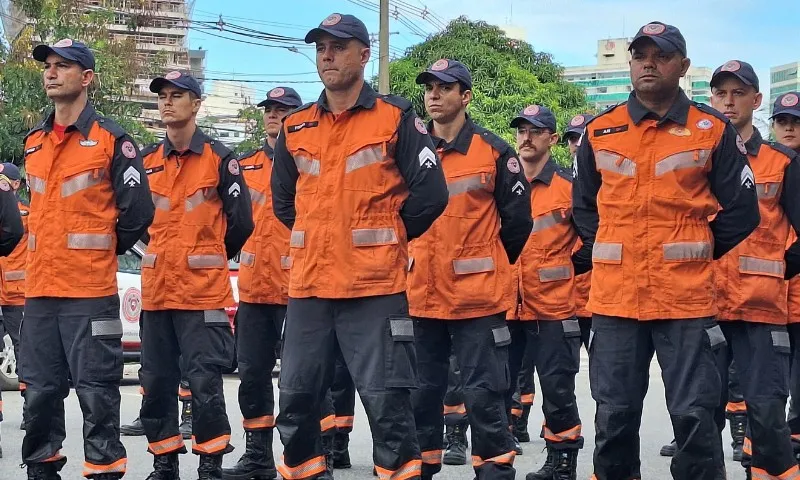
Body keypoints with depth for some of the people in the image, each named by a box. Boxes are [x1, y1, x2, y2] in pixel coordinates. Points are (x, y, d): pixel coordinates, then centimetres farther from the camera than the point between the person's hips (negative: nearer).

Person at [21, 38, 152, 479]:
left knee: (96, 393, -4)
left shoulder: (110, 139, -5)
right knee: (40, 391, 9)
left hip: (90, 292, -6)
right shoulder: (33, 142, 13)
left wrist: (103, 253, 4)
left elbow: (138, 211, -4)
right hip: (39, 291, 6)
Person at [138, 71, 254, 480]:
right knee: (156, 382, 8)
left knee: (205, 383, -6)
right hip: (156, 290, 5)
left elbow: (240, 222, 1)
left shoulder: (219, 158, -3)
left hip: (204, 291, -5)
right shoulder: (147, 160, 10)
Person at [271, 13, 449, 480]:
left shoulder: (396, 117, -2)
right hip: (308, 284, 5)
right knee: (297, 397, 8)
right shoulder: (295, 127, 12)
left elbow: (431, 193, -5)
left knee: (386, 400, -4)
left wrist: (389, 237, 3)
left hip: (375, 285, -5)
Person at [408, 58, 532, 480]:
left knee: (484, 394, -3)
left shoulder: (493, 151, -4)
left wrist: (488, 264, 10)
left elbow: (518, 219, 2)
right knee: (422, 392, 12)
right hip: (420, 295, 4)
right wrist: (412, 262, 14)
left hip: (477, 295, -4)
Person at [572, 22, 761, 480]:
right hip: (614, 295, 3)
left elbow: (741, 212, 3)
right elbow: (584, 205, 20)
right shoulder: (600, 131, 8)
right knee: (615, 414, 8)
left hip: (687, 296, -2)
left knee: (695, 414, -1)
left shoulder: (714, 130, 1)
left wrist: (694, 253, 5)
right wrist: (614, 252, 12)